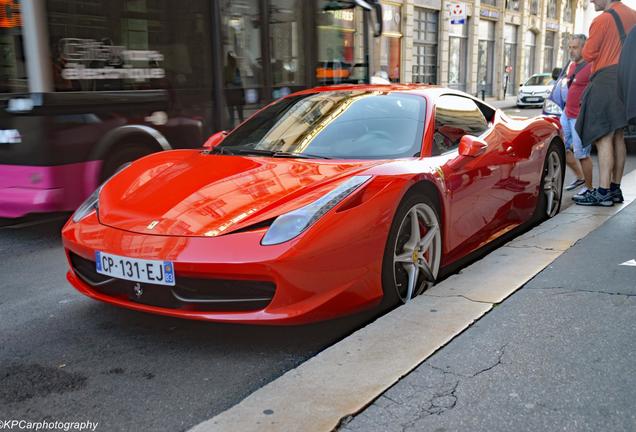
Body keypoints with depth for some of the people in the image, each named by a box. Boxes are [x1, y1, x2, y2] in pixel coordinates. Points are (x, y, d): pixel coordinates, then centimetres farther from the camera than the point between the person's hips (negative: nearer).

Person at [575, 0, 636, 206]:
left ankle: (603, 192, -14)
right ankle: (615, 189, 17)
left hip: (606, 81, -9)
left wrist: (588, 44, 10)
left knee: (603, 137, -11)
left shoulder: (603, 19, -11)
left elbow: (588, 54, -9)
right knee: (617, 136, 12)